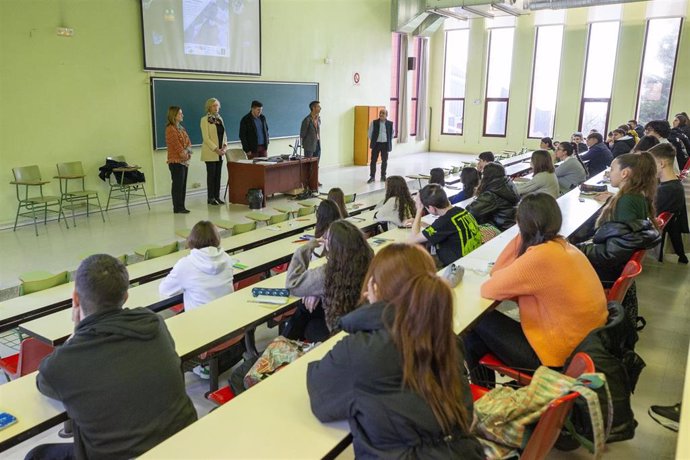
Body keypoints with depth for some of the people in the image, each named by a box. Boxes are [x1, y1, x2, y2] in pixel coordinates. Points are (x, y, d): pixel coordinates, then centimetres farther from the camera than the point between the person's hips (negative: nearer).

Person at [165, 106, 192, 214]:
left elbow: (188, 141, 13)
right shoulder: (170, 129, -11)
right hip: (176, 161, -9)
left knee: (183, 185, 10)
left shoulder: (181, 128, 17)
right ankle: (177, 208, 1)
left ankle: (181, 207, 16)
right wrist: (183, 154, -10)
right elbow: (176, 145, -16)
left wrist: (188, 152, -3)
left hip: (184, 161, 9)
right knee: (177, 185, -5)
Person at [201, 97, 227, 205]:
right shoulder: (205, 119, -6)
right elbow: (206, 137, -12)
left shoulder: (219, 118, 13)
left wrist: (225, 146, -2)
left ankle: (217, 197, 13)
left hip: (220, 153, 6)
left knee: (218, 175, 7)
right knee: (211, 175, -2)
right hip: (210, 152, -6)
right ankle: (211, 198, 5)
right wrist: (216, 149, -17)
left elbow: (224, 134, 15)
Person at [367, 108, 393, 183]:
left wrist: (389, 142, 7)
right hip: (376, 144, -1)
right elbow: (370, 133, 4)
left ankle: (383, 176, 20)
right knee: (373, 160, 0)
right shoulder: (374, 123, -4)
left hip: (385, 144, 1)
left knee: (384, 161, 8)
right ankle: (372, 176, 9)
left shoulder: (390, 123, -1)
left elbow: (392, 134, 10)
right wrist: (373, 142, 6)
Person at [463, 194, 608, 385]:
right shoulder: (562, 245, 1)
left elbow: (488, 289, -14)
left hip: (559, 356, -8)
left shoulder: (540, 257, -26)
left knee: (478, 322, 6)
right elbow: (499, 270, 5)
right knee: (493, 321, 18)